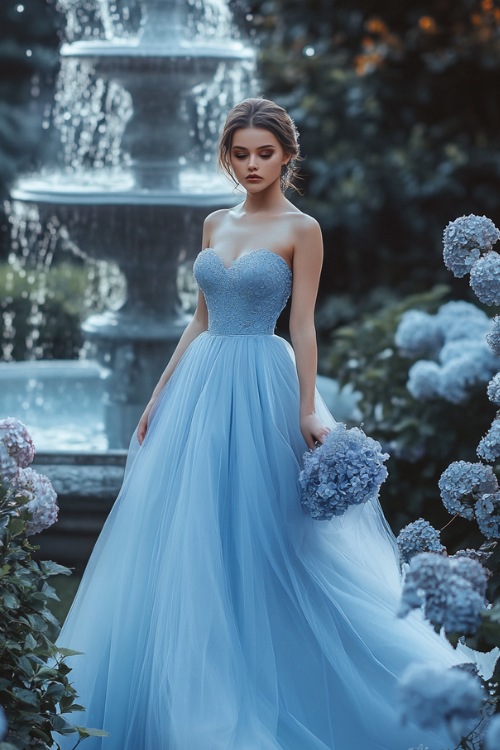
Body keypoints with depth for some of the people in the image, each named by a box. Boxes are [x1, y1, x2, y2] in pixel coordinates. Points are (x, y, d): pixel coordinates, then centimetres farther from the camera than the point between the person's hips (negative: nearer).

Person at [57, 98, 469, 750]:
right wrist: (160, 395, 13)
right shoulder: (216, 225, 13)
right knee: (184, 541, 5)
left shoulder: (301, 230, -3)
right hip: (200, 381, 6)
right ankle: (198, 696, 15)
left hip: (261, 385, -6)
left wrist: (307, 411, -12)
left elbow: (303, 326, -7)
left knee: (259, 540, -3)